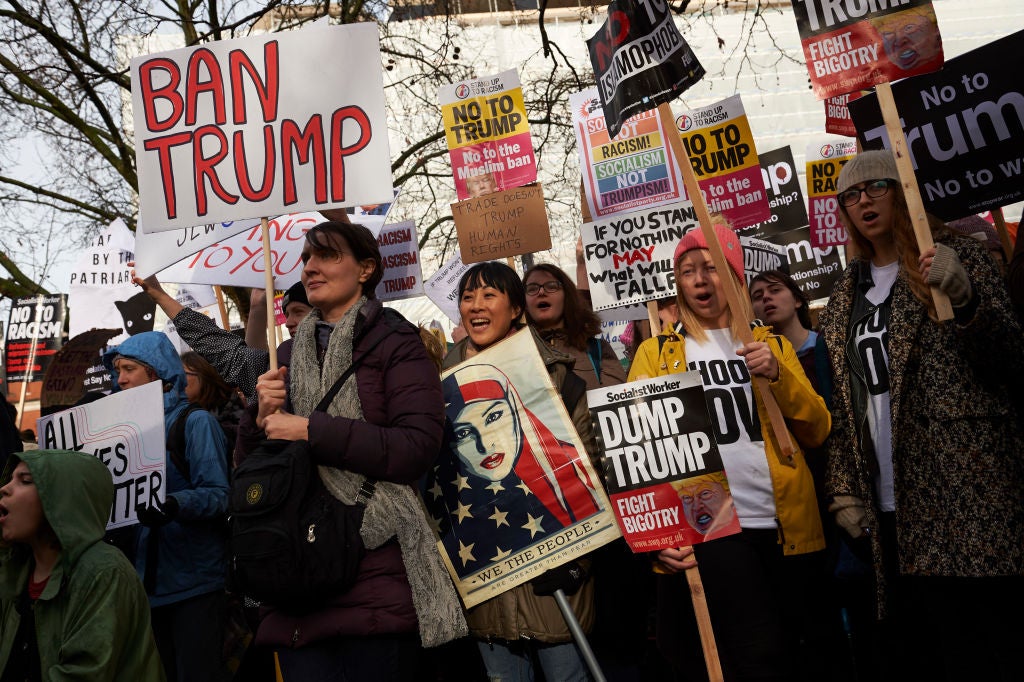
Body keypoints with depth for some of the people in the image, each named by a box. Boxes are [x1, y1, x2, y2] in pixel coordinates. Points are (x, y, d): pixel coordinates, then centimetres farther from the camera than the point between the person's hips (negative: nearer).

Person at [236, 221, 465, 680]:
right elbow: (248, 461, 18)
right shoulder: (288, 357, 17)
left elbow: (418, 447, -15)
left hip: (377, 569, -5)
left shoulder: (395, 343, -1)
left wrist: (310, 430, -16)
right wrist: (261, 417, -4)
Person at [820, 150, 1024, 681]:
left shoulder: (956, 257, 2)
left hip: (970, 498, -4)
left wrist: (963, 298, -24)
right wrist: (844, 491, 9)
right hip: (892, 508, 5)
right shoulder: (846, 295, 16)